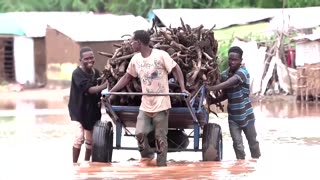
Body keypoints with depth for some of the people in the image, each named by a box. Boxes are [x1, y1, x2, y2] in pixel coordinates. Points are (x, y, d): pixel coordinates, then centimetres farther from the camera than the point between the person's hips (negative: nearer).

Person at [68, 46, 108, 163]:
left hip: (92, 111, 6)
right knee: (79, 137, -17)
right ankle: (74, 164, -8)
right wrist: (104, 85, -39)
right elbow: (89, 89, -28)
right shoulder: (77, 73, -18)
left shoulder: (96, 73, 1)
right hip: (78, 110, -6)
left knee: (90, 140, 14)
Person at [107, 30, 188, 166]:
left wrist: (183, 88, -19)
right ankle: (147, 155, 18)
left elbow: (176, 69, -7)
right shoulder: (135, 59, 6)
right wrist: (110, 92, 9)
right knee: (139, 133, -9)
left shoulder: (161, 55, -12)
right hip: (145, 106, 5)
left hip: (161, 105, -5)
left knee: (160, 138, 1)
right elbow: (127, 77, 15)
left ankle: (161, 166, 11)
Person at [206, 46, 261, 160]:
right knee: (237, 144, -4)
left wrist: (212, 88, -48)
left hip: (246, 114, -3)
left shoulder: (243, 72, -18)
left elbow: (229, 82, -37)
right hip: (233, 116, 3)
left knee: (252, 142, 11)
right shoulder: (224, 74, 0)